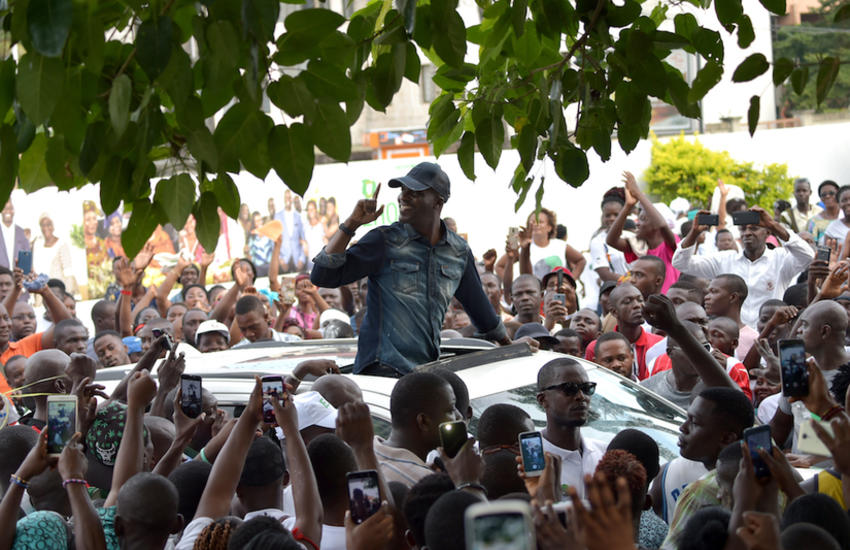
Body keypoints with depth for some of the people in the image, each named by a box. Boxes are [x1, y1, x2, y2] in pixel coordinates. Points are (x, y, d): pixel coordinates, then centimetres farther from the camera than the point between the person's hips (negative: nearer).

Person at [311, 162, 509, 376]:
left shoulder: (459, 252, 13)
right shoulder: (384, 241, 1)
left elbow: (479, 306, 29)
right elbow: (323, 276, -6)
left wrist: (508, 344, 40)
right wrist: (351, 224, -11)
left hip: (427, 369, 5)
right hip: (383, 367, -5)